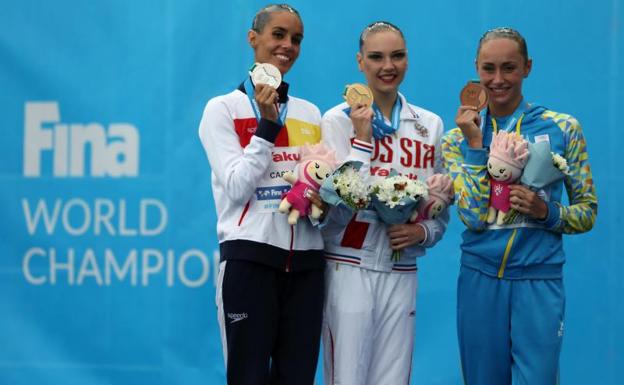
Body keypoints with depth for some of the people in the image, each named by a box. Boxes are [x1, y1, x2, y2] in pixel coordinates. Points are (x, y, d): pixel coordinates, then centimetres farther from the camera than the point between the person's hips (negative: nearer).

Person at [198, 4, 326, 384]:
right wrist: (268, 125, -12)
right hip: (250, 256, -4)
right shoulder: (224, 108, 1)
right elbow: (237, 187, -9)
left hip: (305, 259, 4)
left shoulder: (310, 112, 14)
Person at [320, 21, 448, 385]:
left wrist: (423, 231, -5)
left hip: (402, 272, 4)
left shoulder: (430, 125, 9)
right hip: (349, 267, -4)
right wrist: (362, 138, -14)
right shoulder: (339, 119, -3)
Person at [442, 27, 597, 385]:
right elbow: (474, 217, -8)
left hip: (539, 279, -2)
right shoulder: (459, 137, 4)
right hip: (480, 278, 2)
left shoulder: (563, 128, 0)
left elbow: (588, 211, 4)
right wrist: (474, 144, -10)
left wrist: (546, 211, -15)